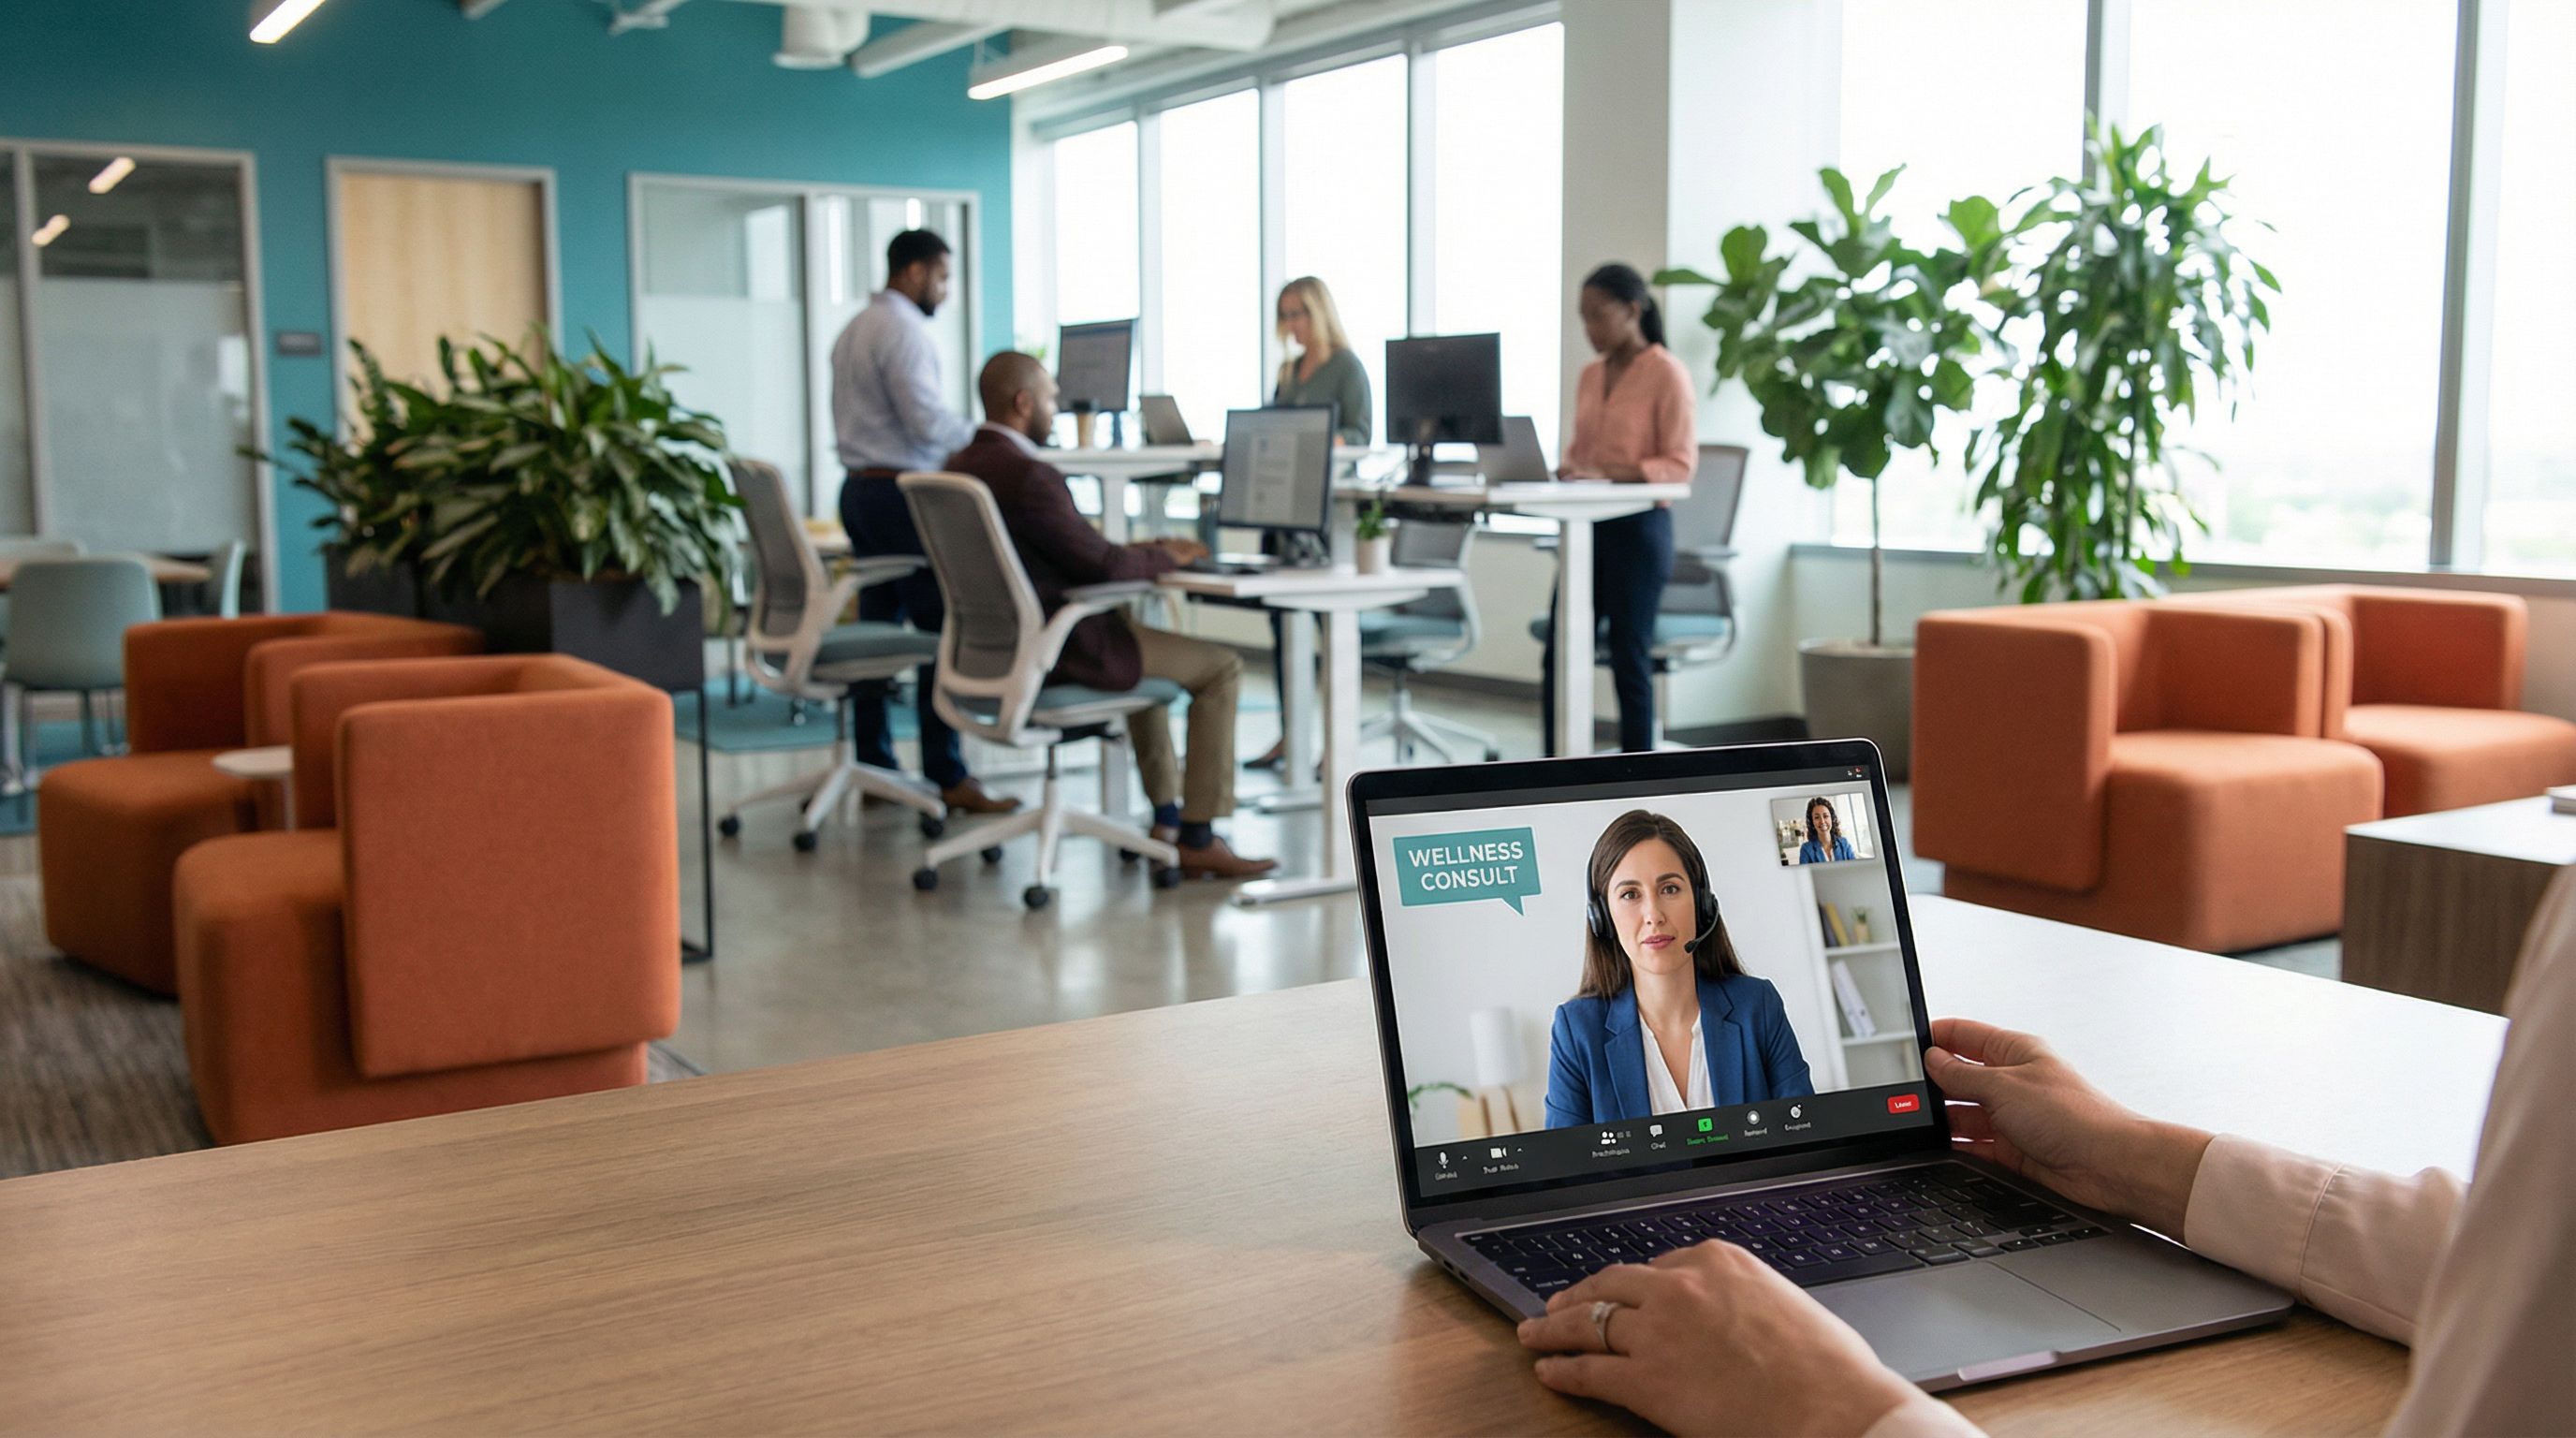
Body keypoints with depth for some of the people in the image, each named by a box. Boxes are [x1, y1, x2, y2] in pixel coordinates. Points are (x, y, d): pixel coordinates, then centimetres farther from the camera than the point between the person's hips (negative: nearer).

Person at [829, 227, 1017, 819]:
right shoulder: (904, 329, -12)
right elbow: (927, 419, -19)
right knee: (943, 630, -8)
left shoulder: (854, 329, 18)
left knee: (879, 626, 11)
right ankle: (948, 776, -8)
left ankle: (872, 764, 14)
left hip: (860, 487, 10)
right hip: (902, 492, -10)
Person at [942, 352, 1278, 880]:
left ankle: (1167, 819, 34)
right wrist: (1165, 557, -1)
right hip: (1057, 653, -10)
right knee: (1220, 666, 1)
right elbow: (1100, 566, -20)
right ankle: (1198, 840, 3)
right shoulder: (1030, 475, -23)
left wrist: (1136, 552, 10)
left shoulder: (958, 466, 7)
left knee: (1139, 646, 34)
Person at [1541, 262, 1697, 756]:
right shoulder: (1590, 376, 13)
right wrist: (1567, 467, -2)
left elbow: (1681, 465, -14)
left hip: (1639, 528, -7)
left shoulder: (1667, 374, -8)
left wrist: (1607, 473, -25)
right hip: (1588, 526, 7)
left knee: (1630, 659, 0)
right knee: (1559, 657, 4)